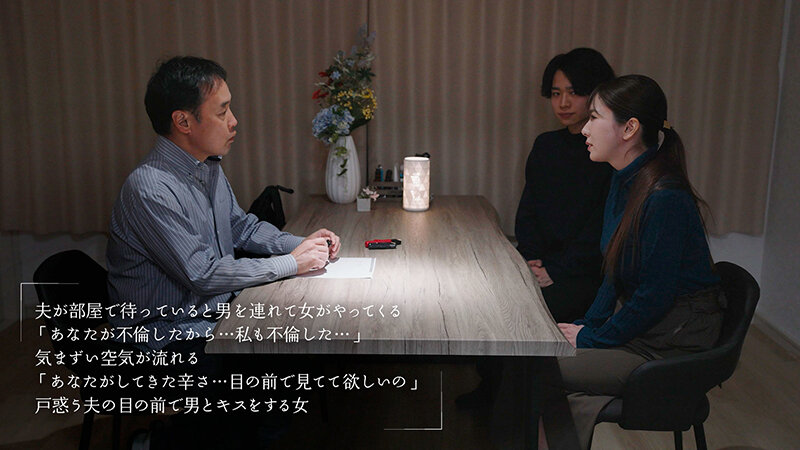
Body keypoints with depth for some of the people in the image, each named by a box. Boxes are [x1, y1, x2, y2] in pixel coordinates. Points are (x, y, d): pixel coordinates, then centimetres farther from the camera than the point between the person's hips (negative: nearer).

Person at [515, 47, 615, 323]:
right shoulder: (545, 145, 15)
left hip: (589, 272, -5)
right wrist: (532, 259, -4)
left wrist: (556, 269, -16)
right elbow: (527, 212, 13)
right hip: (541, 263, 6)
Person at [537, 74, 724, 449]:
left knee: (536, 369, -16)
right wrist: (588, 324, 4)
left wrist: (592, 338, -12)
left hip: (670, 346, -9)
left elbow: (655, 296, -22)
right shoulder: (624, 180, 5)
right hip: (635, 324, 9)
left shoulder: (666, 198, -25)